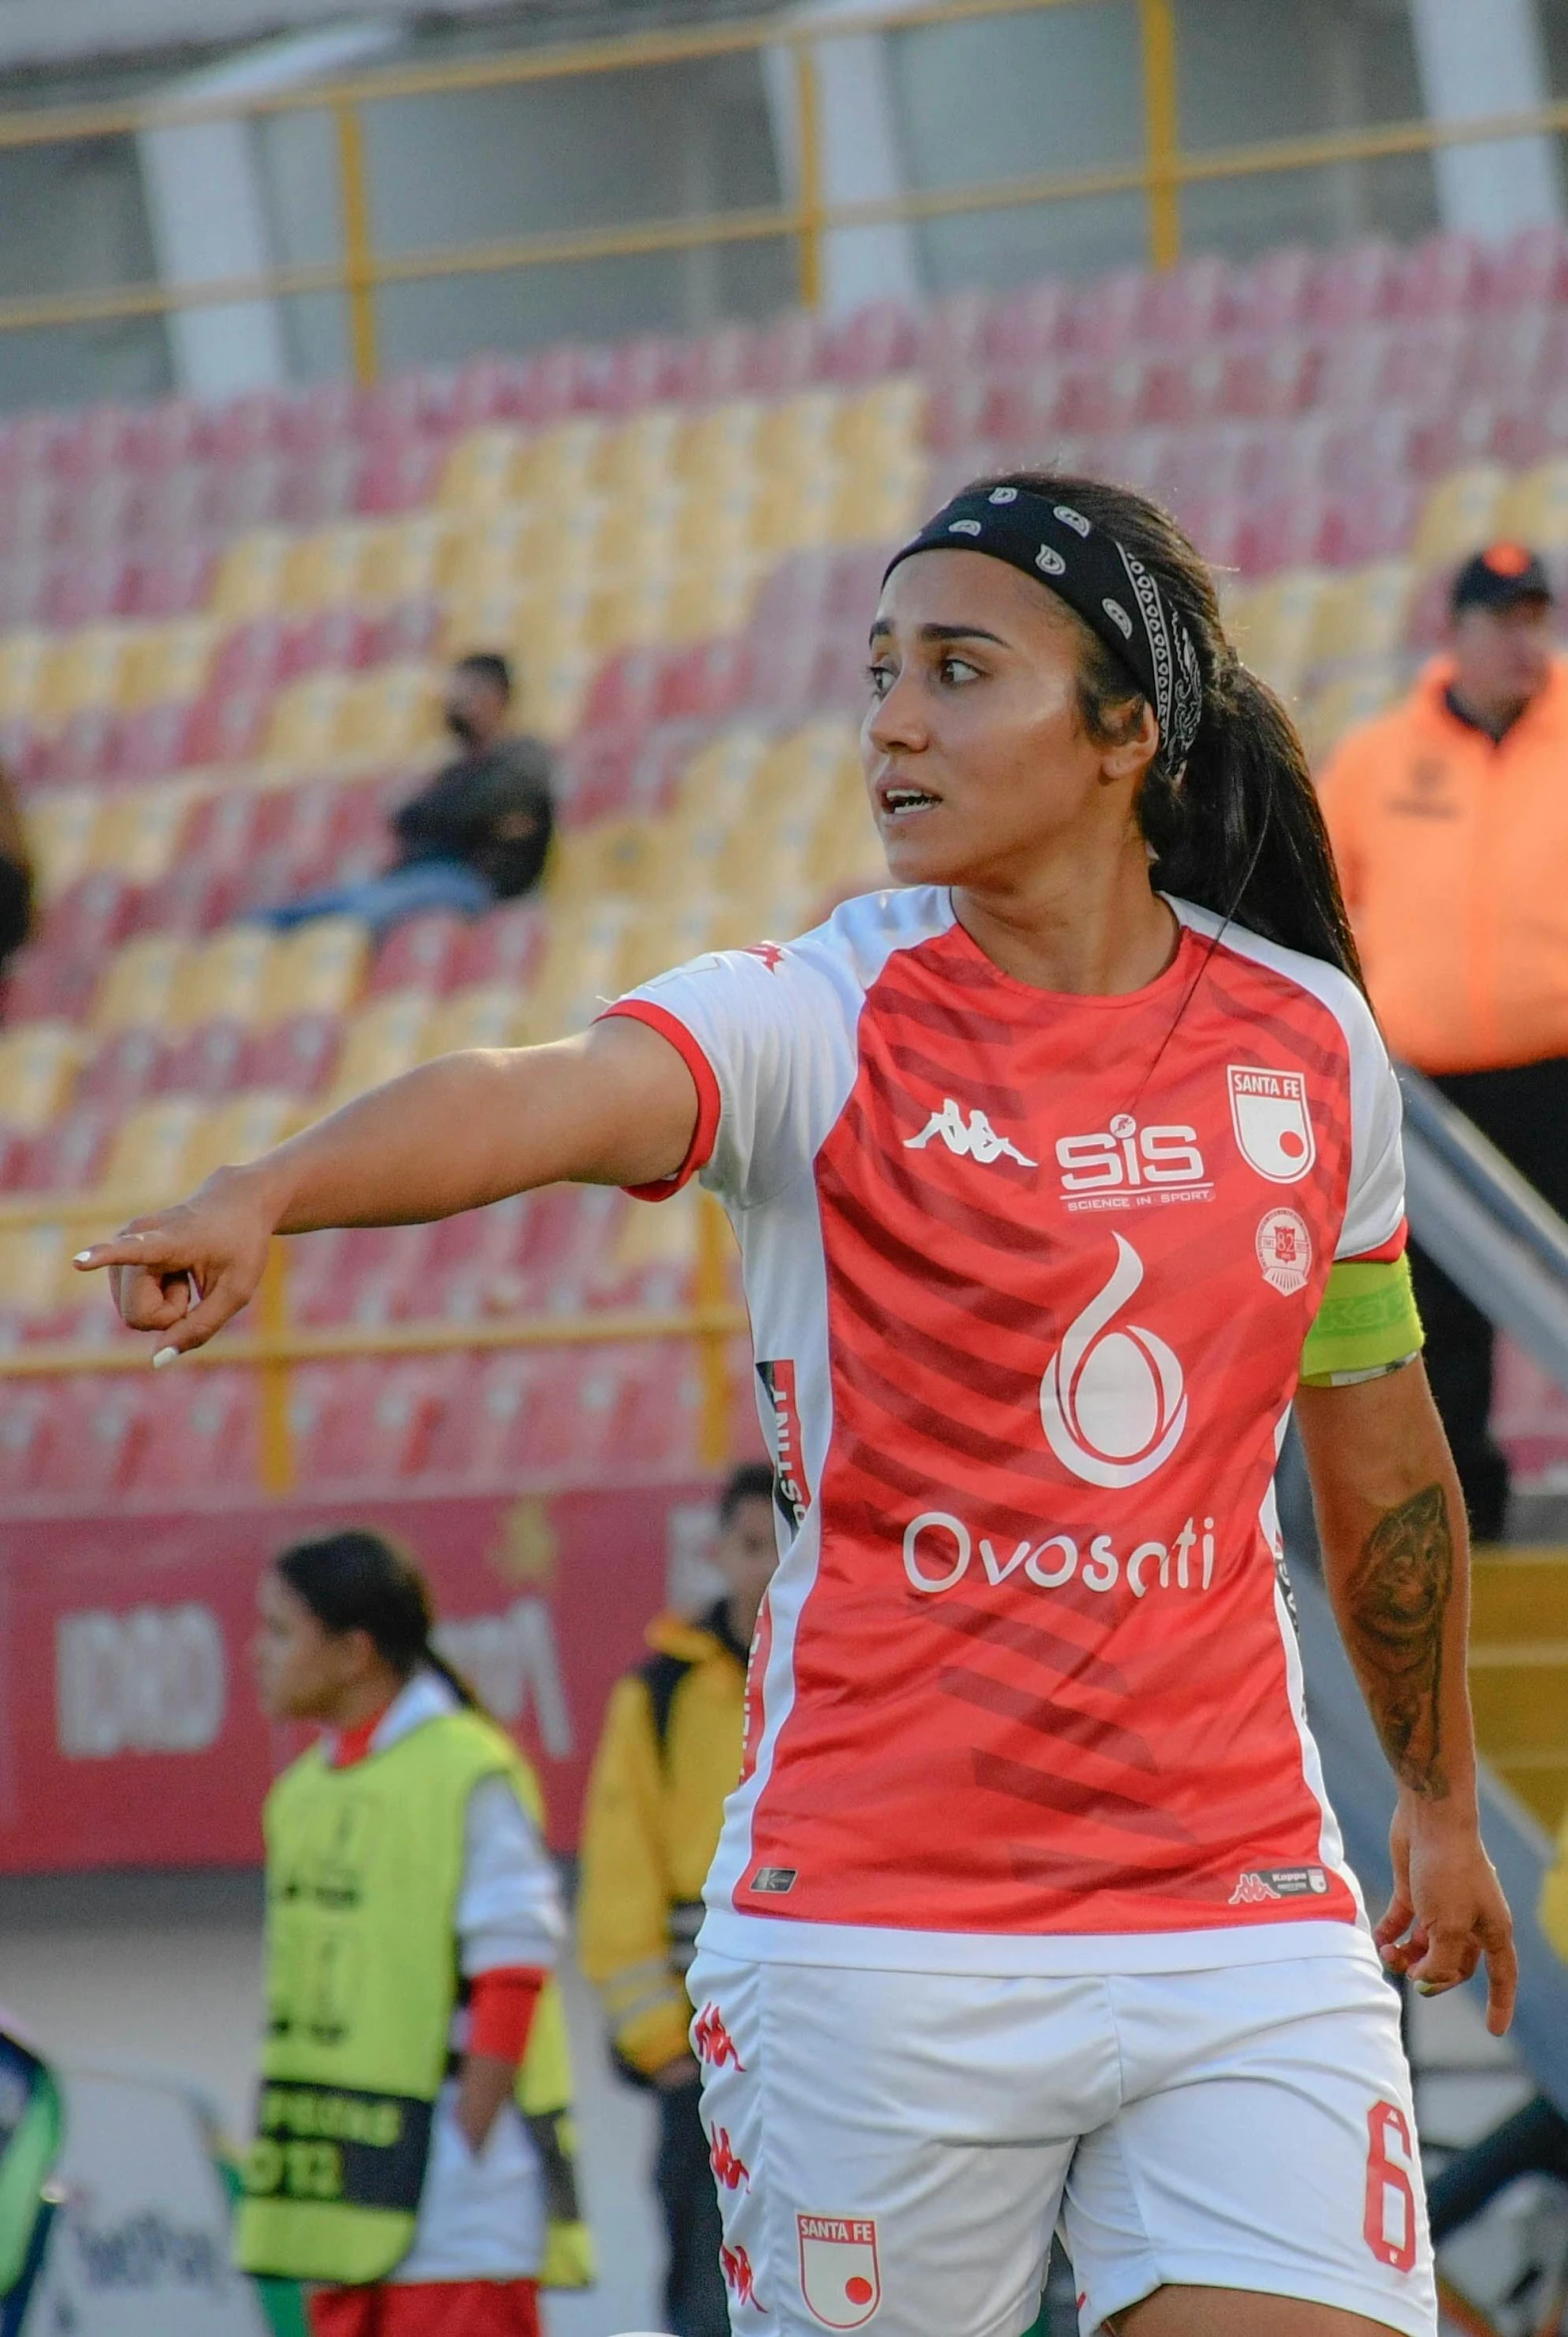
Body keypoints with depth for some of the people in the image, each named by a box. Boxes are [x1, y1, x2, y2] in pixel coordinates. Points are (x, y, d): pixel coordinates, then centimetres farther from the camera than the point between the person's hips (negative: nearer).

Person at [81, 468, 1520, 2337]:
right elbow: (548, 1095, -29)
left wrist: (1437, 1792, 30)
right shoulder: (821, 1016, -7)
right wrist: (259, 1194, -49)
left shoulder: (1309, 1038, 4)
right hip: (876, 1933, -2)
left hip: (1244, 1926, 2)